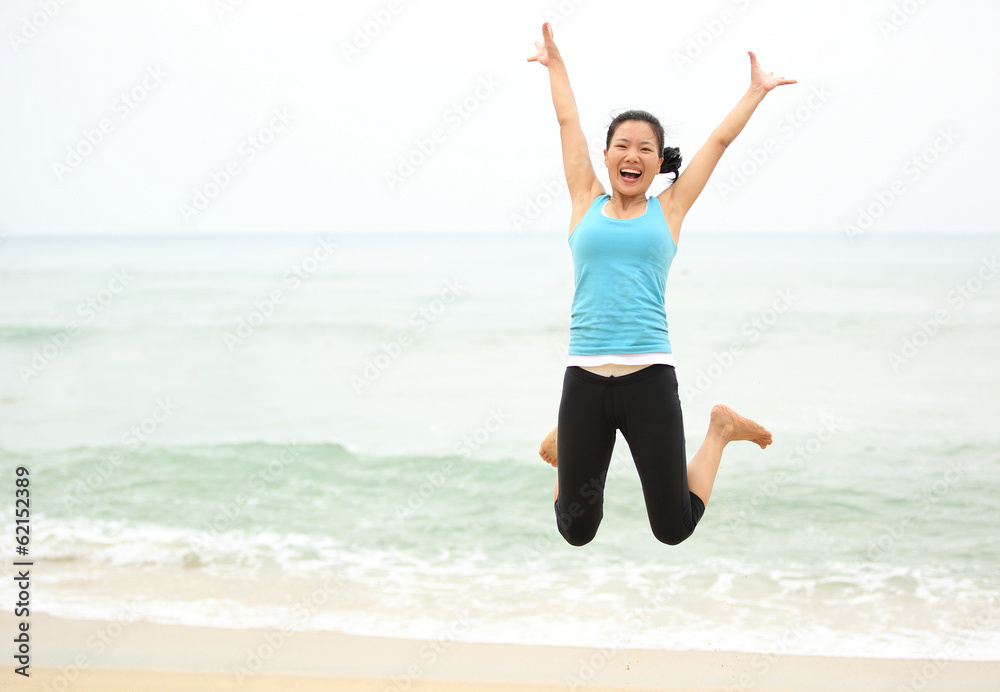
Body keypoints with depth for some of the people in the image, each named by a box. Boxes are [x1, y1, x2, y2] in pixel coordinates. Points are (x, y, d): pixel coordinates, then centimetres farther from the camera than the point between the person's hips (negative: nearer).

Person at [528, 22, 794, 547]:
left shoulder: (668, 209, 10)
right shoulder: (588, 203, 11)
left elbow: (720, 139, 18)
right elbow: (568, 120, 20)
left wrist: (757, 90, 28)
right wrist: (555, 63, 32)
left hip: (649, 378, 0)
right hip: (585, 379, 1)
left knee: (674, 529, -1)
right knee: (576, 532, 3)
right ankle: (565, 445, 36)